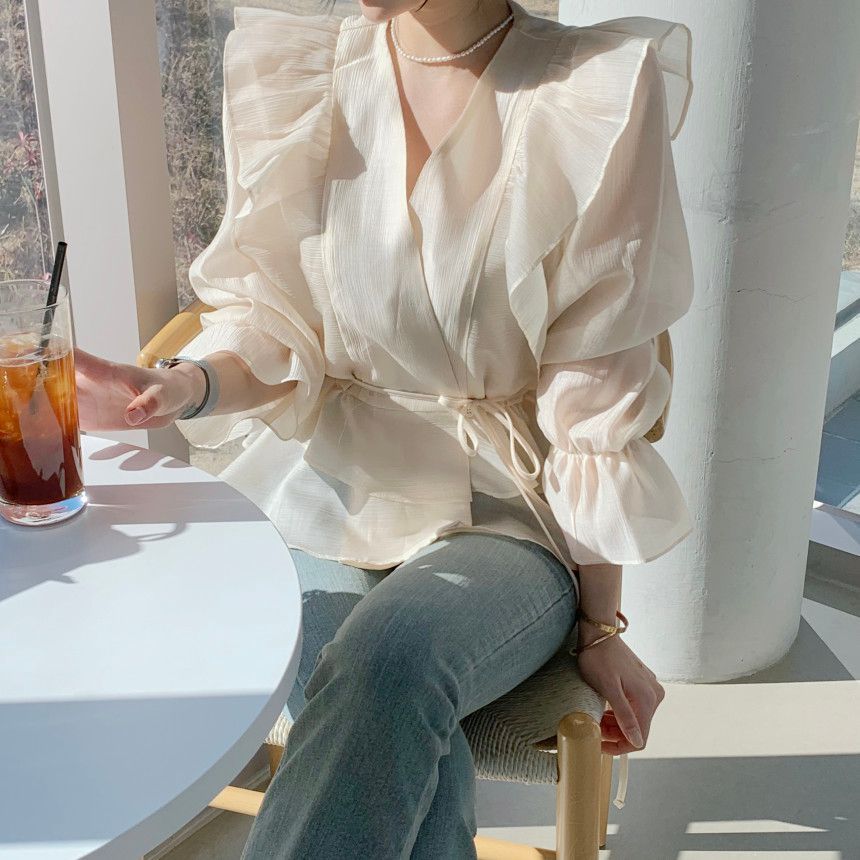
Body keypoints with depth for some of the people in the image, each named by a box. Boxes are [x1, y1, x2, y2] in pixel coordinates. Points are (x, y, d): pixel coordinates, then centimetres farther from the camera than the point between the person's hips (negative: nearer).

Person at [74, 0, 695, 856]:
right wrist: (186, 386, -18)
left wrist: (599, 626, -2)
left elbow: (599, 404, -8)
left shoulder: (598, 96, -10)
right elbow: (278, 328, 4)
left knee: (389, 656, -34)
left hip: (506, 511, -2)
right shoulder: (299, 71, 0)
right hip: (330, 486, 2)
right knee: (403, 765, -26)